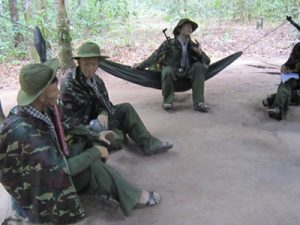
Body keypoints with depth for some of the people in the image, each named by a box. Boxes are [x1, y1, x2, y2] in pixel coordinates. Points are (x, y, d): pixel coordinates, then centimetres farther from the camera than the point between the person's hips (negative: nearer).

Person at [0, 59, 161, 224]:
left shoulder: (39, 110, -10)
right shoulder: (24, 132, -37)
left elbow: (60, 137, 8)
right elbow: (59, 168, -31)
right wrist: (95, 152, -19)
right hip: (37, 190, -9)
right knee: (93, 167, -20)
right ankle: (134, 197, -2)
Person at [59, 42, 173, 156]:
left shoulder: (96, 81, -2)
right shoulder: (68, 85, -22)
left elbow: (104, 104, 4)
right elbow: (67, 121, -23)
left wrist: (103, 114, -21)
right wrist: (94, 134, -28)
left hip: (94, 119, 7)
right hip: (82, 129, -7)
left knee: (126, 108, -6)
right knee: (116, 138, -28)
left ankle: (148, 143, -12)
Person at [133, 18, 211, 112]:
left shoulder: (193, 45, 3)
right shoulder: (169, 43, -7)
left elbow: (207, 61, 2)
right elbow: (155, 56, 0)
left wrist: (200, 52, -17)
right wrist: (141, 65, 1)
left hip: (187, 73, 4)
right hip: (172, 72, -3)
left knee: (199, 66, -21)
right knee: (167, 71, -35)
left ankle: (199, 103, -24)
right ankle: (167, 100, -10)